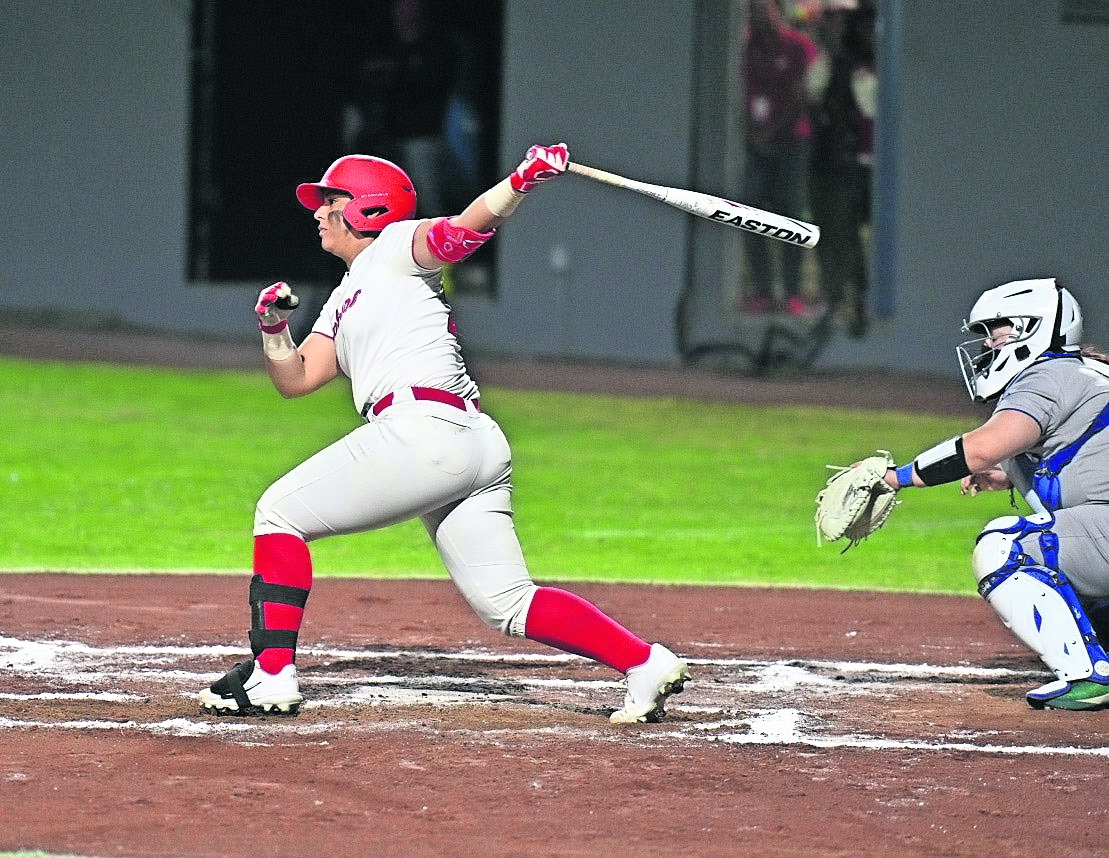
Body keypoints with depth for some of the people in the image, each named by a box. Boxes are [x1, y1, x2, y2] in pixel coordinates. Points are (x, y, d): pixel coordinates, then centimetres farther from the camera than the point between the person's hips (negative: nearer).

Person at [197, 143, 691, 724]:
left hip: (421, 428, -9)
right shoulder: (345, 300, 32)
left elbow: (466, 228, -9)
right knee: (506, 603, 3)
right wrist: (274, 327, 9)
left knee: (280, 512, 0)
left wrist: (521, 181, -25)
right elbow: (295, 379, 27)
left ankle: (271, 675, -6)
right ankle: (645, 662, -7)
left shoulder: (396, 247, 8)